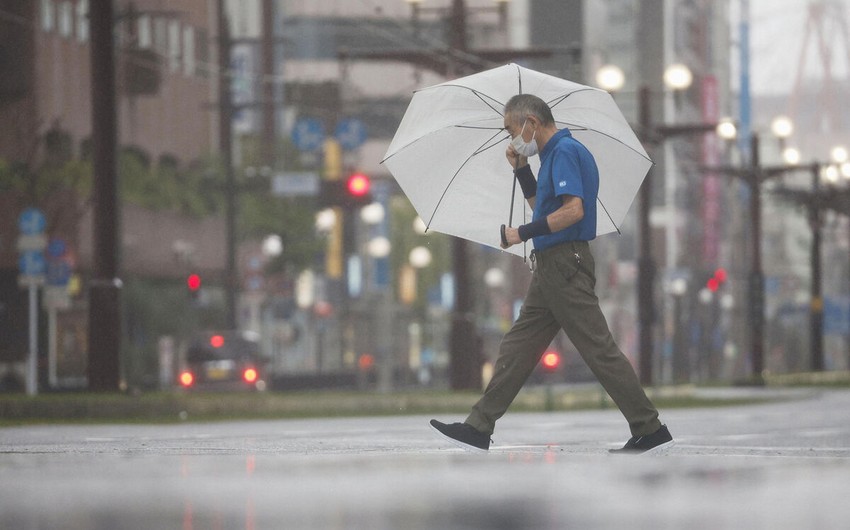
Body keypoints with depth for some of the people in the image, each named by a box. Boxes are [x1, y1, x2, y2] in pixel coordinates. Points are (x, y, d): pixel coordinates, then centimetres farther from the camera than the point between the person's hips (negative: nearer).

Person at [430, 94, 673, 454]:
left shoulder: (565, 151, -13)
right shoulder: (554, 154, 17)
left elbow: (573, 210, -23)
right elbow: (540, 207, 29)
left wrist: (523, 234, -16)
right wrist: (521, 169, 17)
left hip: (565, 263, -10)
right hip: (550, 267, 10)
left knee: (599, 350, -9)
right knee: (517, 348, 10)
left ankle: (649, 430, -7)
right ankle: (479, 428, 13)